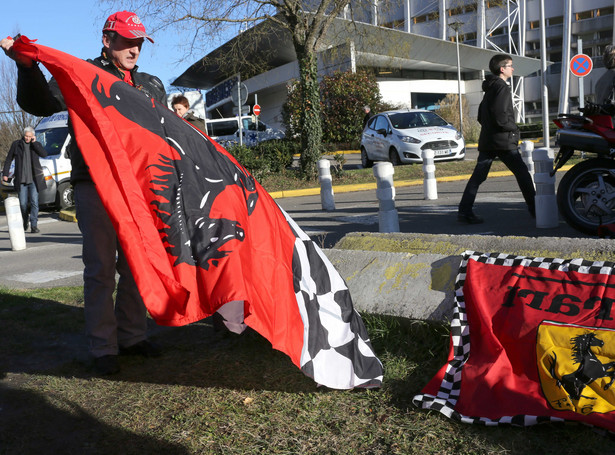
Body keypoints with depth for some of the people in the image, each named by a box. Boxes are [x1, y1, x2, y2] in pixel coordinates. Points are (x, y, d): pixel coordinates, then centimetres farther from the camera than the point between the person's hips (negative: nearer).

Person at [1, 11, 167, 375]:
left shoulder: (151, 86, 18)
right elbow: (40, 104, -8)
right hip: (96, 185, -5)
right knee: (101, 266, -3)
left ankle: (132, 336, 22)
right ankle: (104, 349, 7)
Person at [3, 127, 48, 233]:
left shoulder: (36, 144, 7)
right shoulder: (16, 144, 7)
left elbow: (44, 154, -12)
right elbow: (9, 159, 12)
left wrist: (34, 142, -12)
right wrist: (5, 173, 7)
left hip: (34, 179, -1)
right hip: (21, 179, 1)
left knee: (34, 202, -7)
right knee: (23, 203, 3)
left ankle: (34, 225, -5)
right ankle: (25, 222, 25)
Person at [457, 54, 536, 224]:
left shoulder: (489, 89, 20)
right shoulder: (502, 87, -10)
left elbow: (481, 116, 24)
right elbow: (499, 115, -20)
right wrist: (514, 128, -7)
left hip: (486, 140, 9)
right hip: (503, 140, -8)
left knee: (477, 176, 3)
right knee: (522, 173, 2)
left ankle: (464, 211, -2)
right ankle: (534, 209, 7)